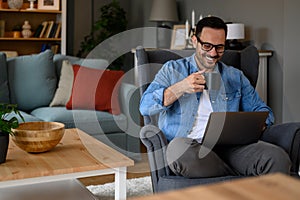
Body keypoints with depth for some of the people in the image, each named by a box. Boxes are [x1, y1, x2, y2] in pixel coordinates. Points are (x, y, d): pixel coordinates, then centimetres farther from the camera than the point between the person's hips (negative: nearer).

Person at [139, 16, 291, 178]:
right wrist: (180, 88, -9)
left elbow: (262, 111, 22)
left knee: (278, 158, -30)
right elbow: (145, 107, 4)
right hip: (188, 145, 0)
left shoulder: (235, 77, 24)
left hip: (228, 146, 1)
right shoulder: (172, 70, 15)